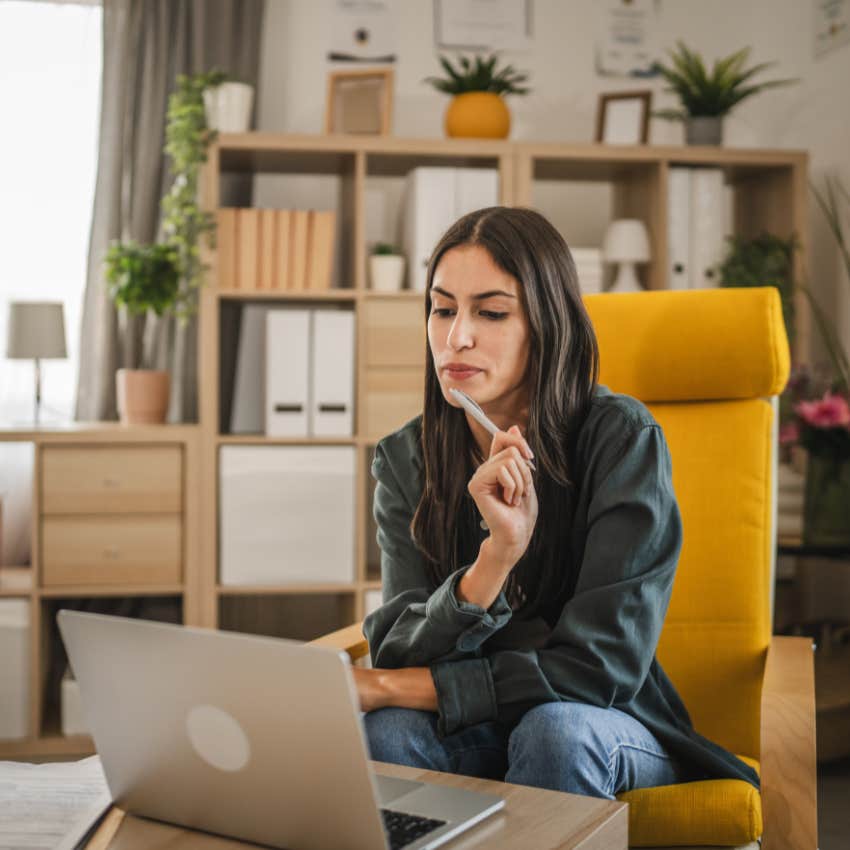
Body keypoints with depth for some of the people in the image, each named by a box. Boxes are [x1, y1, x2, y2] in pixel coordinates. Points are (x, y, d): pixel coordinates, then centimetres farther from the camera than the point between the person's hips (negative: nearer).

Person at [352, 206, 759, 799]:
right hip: (476, 733, 2)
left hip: (599, 734, -1)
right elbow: (399, 654, -14)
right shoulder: (405, 459, -6)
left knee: (555, 729, -34)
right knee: (384, 731, -30)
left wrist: (390, 686, -21)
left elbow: (602, 666, -21)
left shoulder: (623, 438, -18)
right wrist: (497, 553, -32)